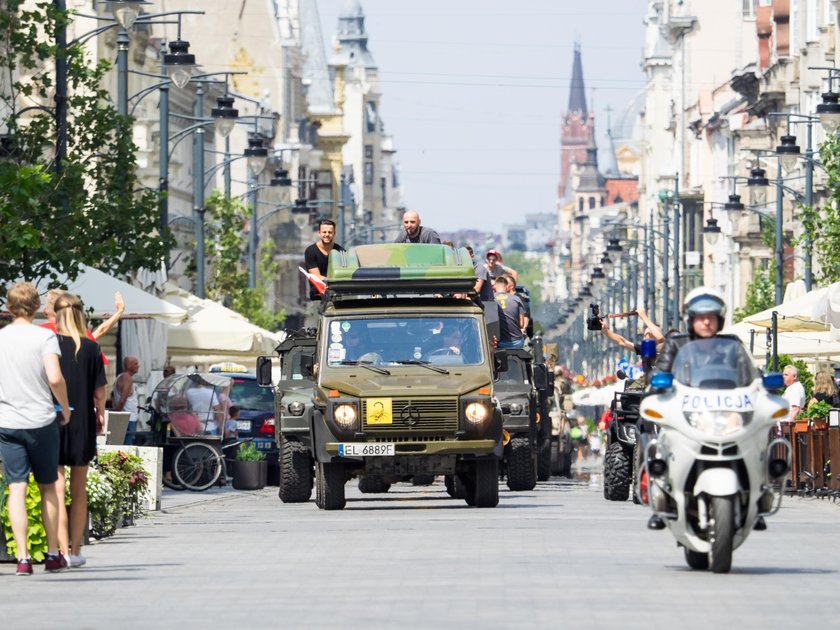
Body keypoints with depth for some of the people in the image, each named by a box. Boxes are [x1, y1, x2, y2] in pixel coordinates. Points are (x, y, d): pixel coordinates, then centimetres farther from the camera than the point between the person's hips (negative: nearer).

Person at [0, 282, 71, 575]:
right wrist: (65, 408, -3)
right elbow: (54, 378, -17)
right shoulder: (45, 336, -7)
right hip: (41, 420, -1)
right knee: (48, 487, 12)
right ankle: (53, 554, 16)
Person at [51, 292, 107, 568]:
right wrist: (100, 416, 16)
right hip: (83, 423, 2)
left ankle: (63, 552, -9)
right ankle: (75, 550, 21)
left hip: (52, 422, -2)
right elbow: (99, 392, 0)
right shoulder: (91, 348, -3)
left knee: (57, 491, -1)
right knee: (79, 491, 14)